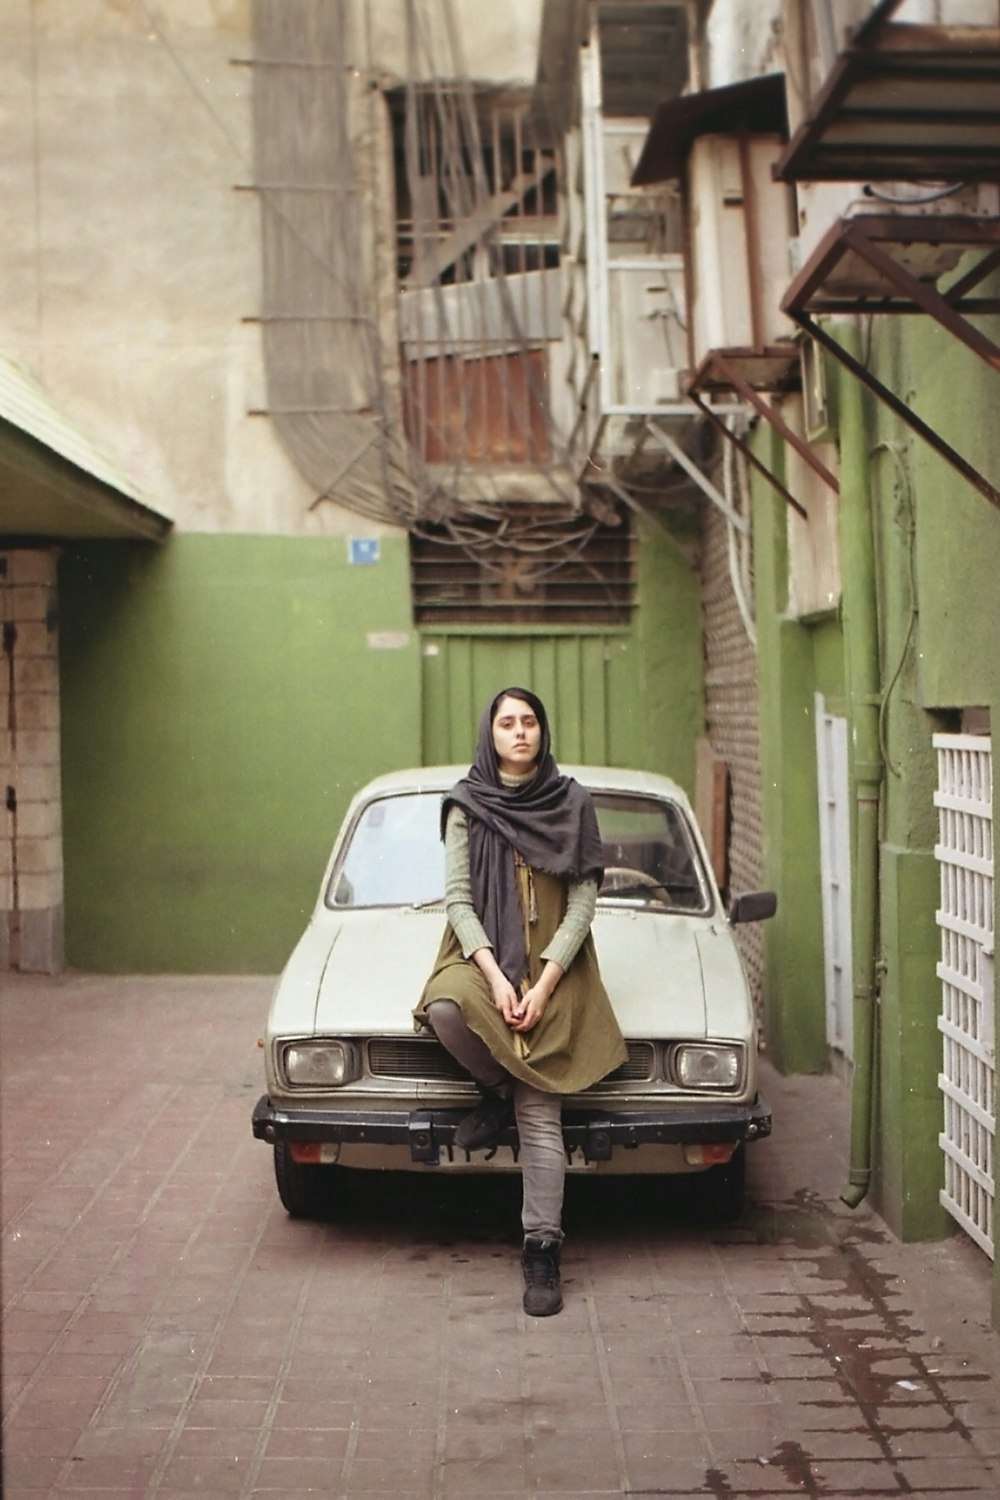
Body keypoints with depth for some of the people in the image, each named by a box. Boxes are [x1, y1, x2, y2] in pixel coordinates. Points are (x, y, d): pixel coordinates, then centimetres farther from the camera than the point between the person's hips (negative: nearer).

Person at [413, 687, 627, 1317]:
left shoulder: (572, 802, 3)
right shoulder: (468, 805, 4)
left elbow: (583, 901, 0)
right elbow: (458, 898, 0)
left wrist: (545, 982, -11)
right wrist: (494, 976, -14)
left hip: (553, 970, -1)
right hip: (480, 957, 1)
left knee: (541, 1115, -11)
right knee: (445, 1009, -34)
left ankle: (543, 1252, -4)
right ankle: (502, 1092, -3)